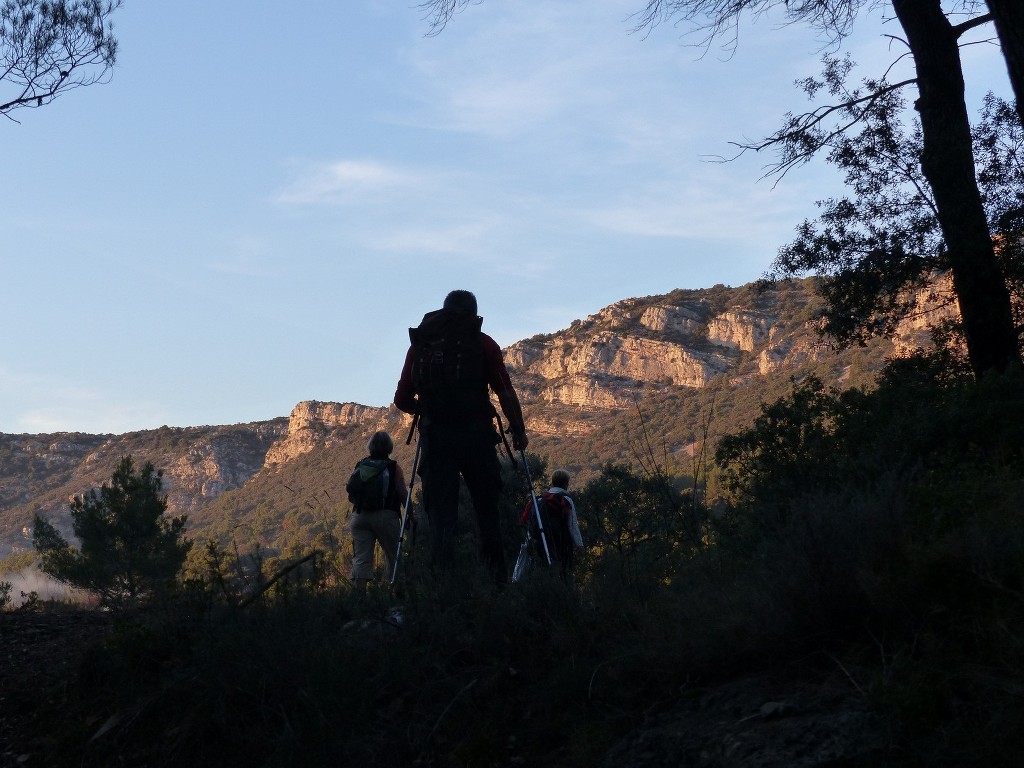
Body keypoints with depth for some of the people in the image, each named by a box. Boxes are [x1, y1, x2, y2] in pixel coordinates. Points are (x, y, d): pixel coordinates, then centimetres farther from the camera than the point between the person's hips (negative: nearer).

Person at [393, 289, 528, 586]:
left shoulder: (420, 344, 12)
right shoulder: (482, 343, 5)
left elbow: (402, 400, 9)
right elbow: (506, 394, -3)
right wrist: (519, 431, 7)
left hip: (434, 437, 1)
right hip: (475, 435, -1)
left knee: (440, 511, 5)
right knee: (487, 508, 10)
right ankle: (498, 579, 8)